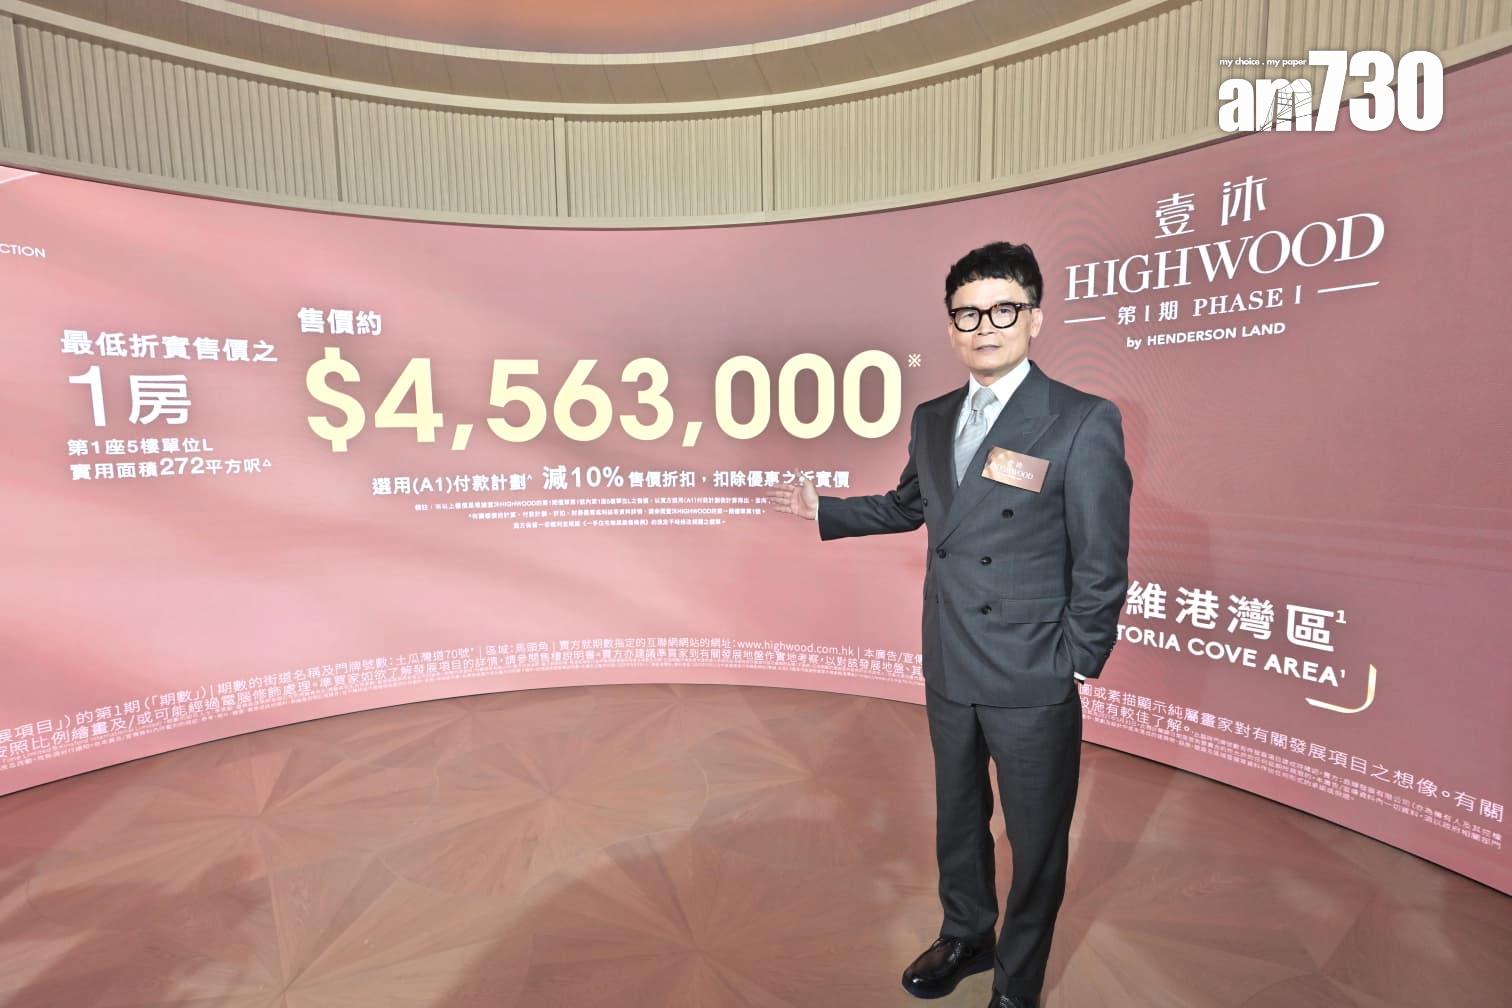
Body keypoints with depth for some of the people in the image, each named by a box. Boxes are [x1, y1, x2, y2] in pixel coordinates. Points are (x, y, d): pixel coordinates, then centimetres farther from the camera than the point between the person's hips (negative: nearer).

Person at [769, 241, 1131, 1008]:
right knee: (957, 820, 24)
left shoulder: (1083, 423, -15)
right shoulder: (932, 419, 4)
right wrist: (824, 510, 22)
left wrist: (1075, 665, -9)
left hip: (1032, 684, -5)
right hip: (949, 671, 6)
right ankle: (966, 937, 51)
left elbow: (1102, 568, -13)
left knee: (1036, 843, 15)